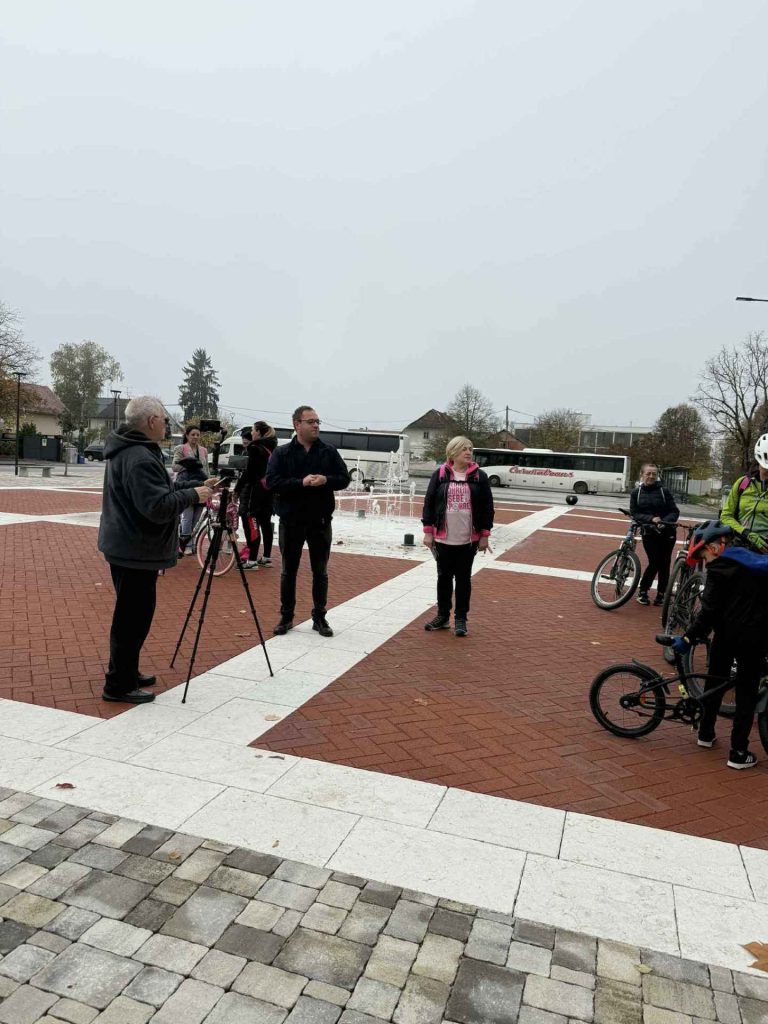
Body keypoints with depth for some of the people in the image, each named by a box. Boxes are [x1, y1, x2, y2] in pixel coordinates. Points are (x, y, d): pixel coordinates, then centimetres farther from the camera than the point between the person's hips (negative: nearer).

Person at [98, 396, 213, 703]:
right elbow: (159, 507, -28)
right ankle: (119, 686, 8)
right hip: (136, 550, -11)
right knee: (133, 617, -2)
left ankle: (127, 674, 31)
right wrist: (193, 495, -16)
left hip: (126, 546, 11)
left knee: (132, 615, 19)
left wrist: (195, 487, 15)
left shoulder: (129, 450, 12)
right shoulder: (140, 457, -23)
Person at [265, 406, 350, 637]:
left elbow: (344, 478, 3)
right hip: (291, 521, -1)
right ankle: (286, 617, 22)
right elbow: (272, 482, -12)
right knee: (289, 571, 9)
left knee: (320, 571, 9)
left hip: (321, 522, 1)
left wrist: (326, 480, -18)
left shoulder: (329, 451, 4)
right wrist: (301, 482, -23)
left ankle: (319, 617, 21)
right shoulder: (281, 453, -1)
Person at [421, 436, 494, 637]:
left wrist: (485, 534, -3)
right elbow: (429, 502, 1)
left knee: (463, 579, 8)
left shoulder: (479, 476, 0)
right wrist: (428, 531, -2)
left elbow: (487, 506, 1)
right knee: (444, 577, 10)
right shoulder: (440, 475, 0)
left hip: (468, 539, 0)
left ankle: (461, 619, 17)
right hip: (443, 538, 1)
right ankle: (442, 615, 23)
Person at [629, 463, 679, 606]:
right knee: (654, 563, -6)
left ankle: (661, 594, 19)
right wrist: (651, 518, -19)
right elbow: (634, 514, -4)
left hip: (666, 533, 0)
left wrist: (664, 522, -21)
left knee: (664, 564, 5)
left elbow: (675, 512, -3)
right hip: (648, 533, 0)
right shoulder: (636, 493, 2)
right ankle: (643, 591, 13)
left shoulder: (664, 491, -2)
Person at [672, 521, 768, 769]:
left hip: (727, 634, -4)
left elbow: (709, 610, -12)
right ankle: (739, 752, 7)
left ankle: (706, 733, 30)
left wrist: (689, 638, -9)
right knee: (747, 691, 7)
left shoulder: (721, 566, -7)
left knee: (715, 681, 17)